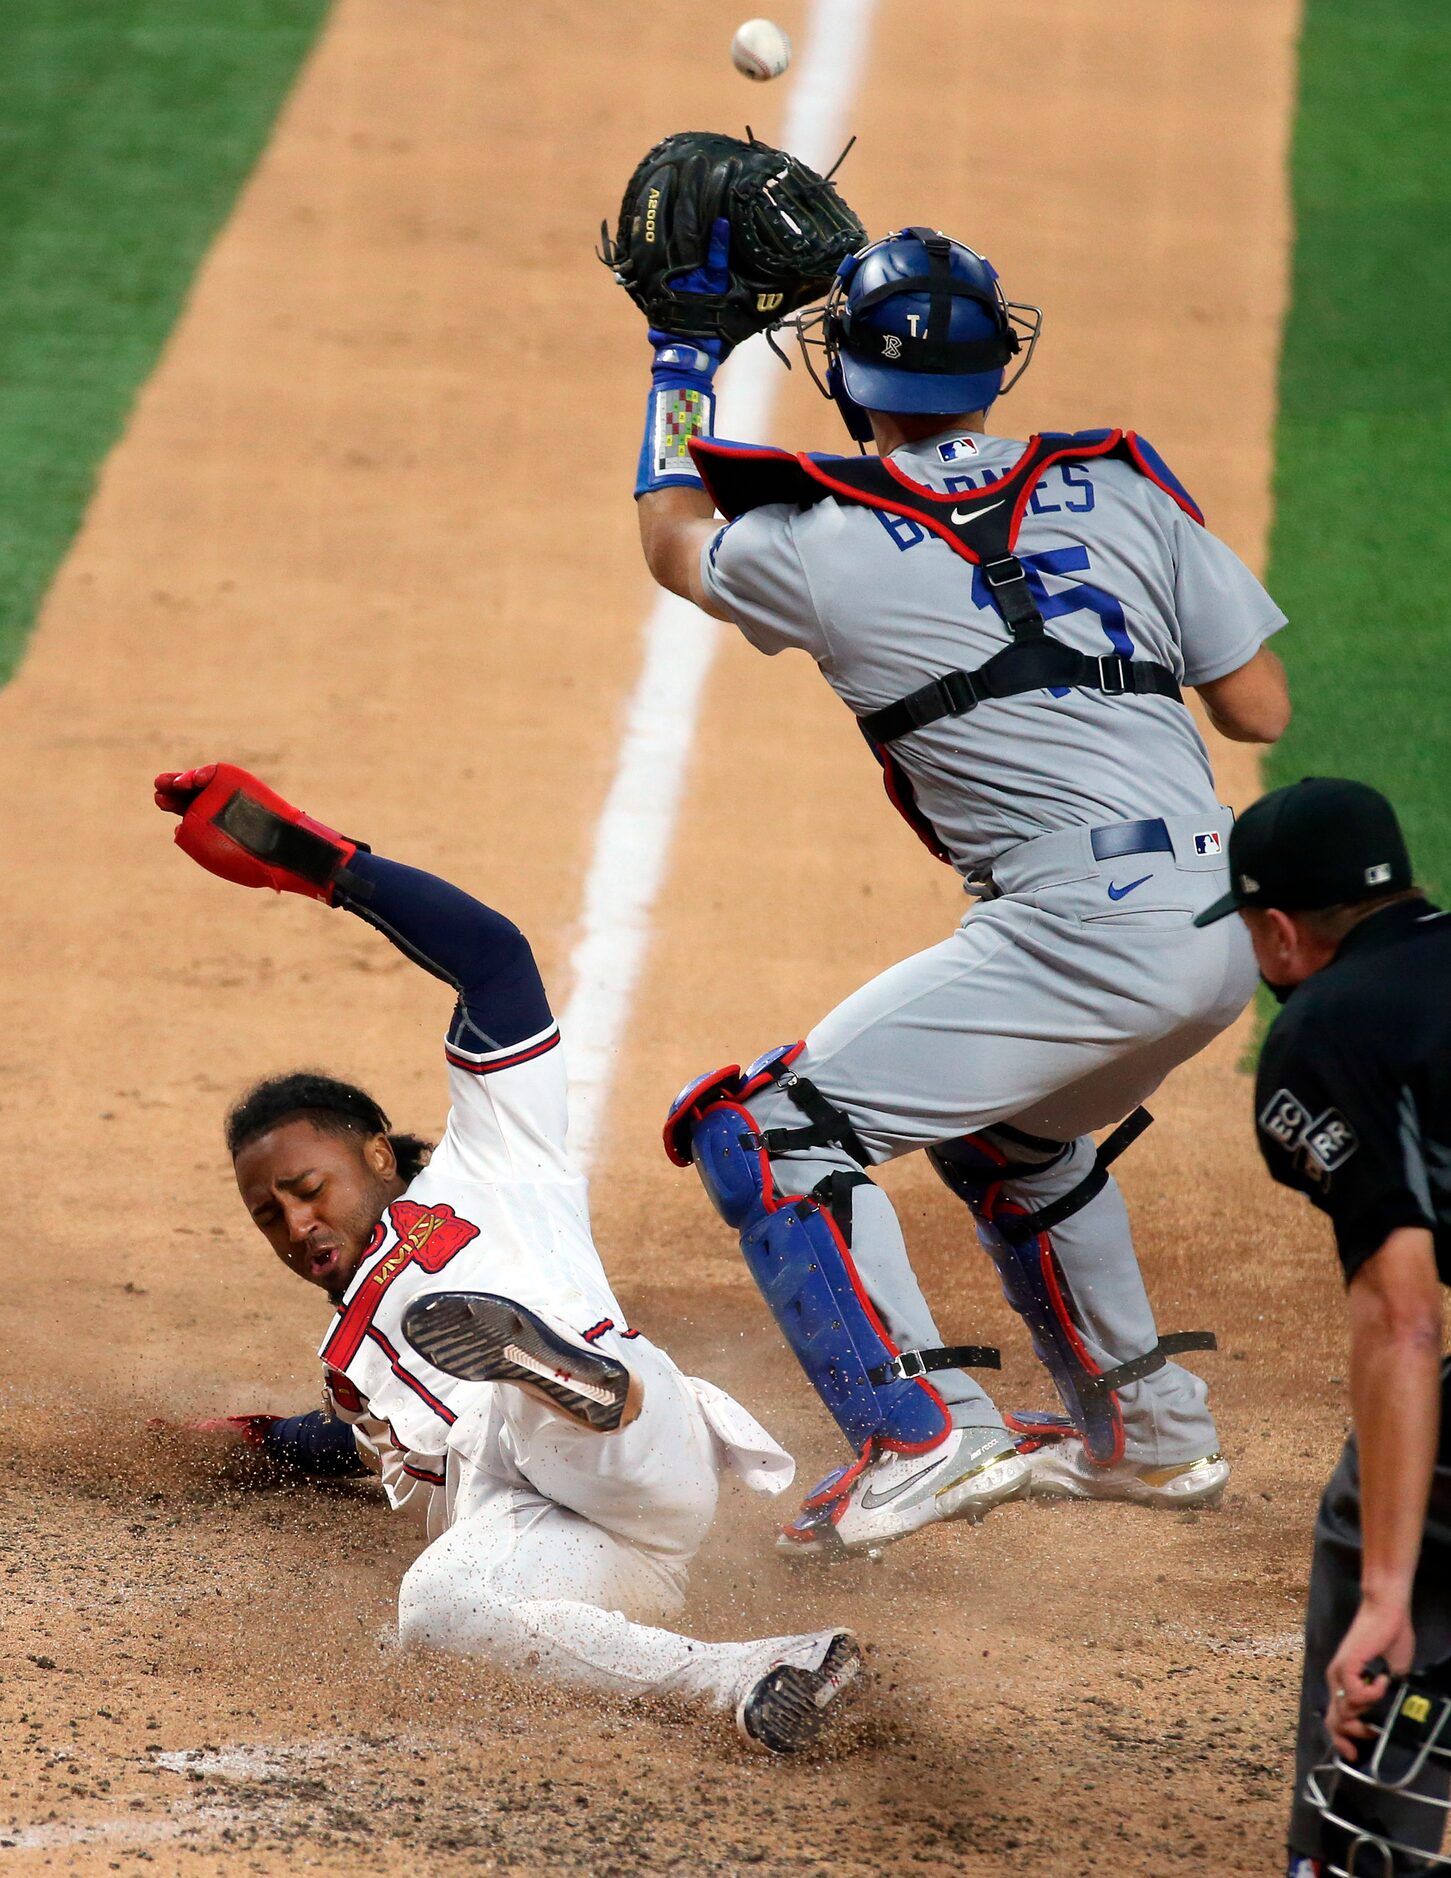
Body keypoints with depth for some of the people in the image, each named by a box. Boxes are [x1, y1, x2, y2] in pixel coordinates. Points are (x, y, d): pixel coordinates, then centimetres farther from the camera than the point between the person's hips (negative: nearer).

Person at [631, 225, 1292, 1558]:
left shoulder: (819, 545, 1)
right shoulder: (1121, 487, 11)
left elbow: (671, 540, 25)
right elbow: (1262, 711, 12)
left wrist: (684, 351, 36)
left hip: (1089, 931, -7)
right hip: (1228, 934, 7)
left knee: (766, 1127, -2)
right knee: (1006, 1130, 33)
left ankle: (922, 1435, -15)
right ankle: (1152, 1433, 40)